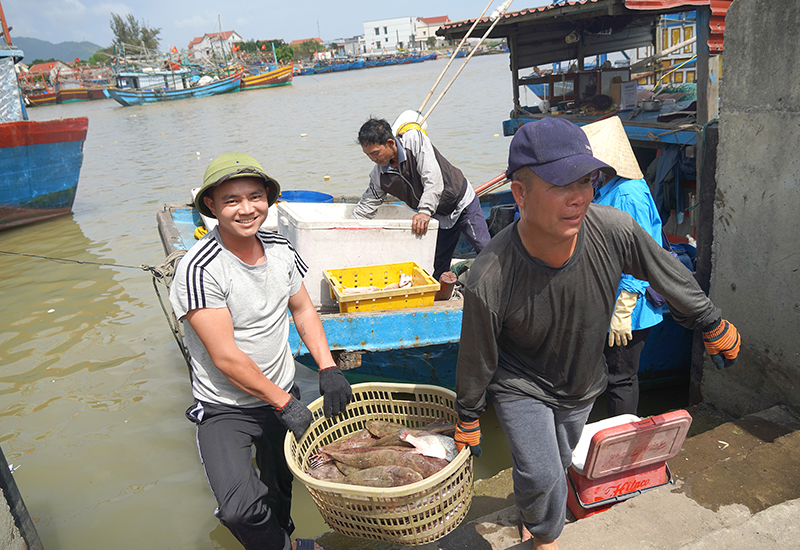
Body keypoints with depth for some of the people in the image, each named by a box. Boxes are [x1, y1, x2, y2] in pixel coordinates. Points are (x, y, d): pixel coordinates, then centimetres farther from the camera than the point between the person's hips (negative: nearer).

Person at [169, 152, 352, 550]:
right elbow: (226, 357, -22)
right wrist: (285, 403, -17)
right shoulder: (199, 270, -23)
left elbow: (302, 309, 8)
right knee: (243, 511, -22)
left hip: (284, 393, 6)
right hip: (225, 408, -5)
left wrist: (328, 369, -3)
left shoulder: (281, 249, -4)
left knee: (281, 490, 20)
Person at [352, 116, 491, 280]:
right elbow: (364, 209, -3)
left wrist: (425, 211, -42)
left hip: (462, 202, -4)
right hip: (439, 216, 4)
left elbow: (433, 178, -33)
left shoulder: (415, 139, -25)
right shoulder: (379, 176, -10)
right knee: (437, 268, 1)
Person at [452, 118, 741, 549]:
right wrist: (468, 422, -3)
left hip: (581, 385, 4)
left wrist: (715, 329, 8)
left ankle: (534, 510, 57)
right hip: (520, 387, -3)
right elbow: (476, 363, -18)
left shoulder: (614, 230, -29)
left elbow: (673, 279, -7)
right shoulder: (489, 282, -36)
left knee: (558, 463, 21)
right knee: (540, 474, -12)